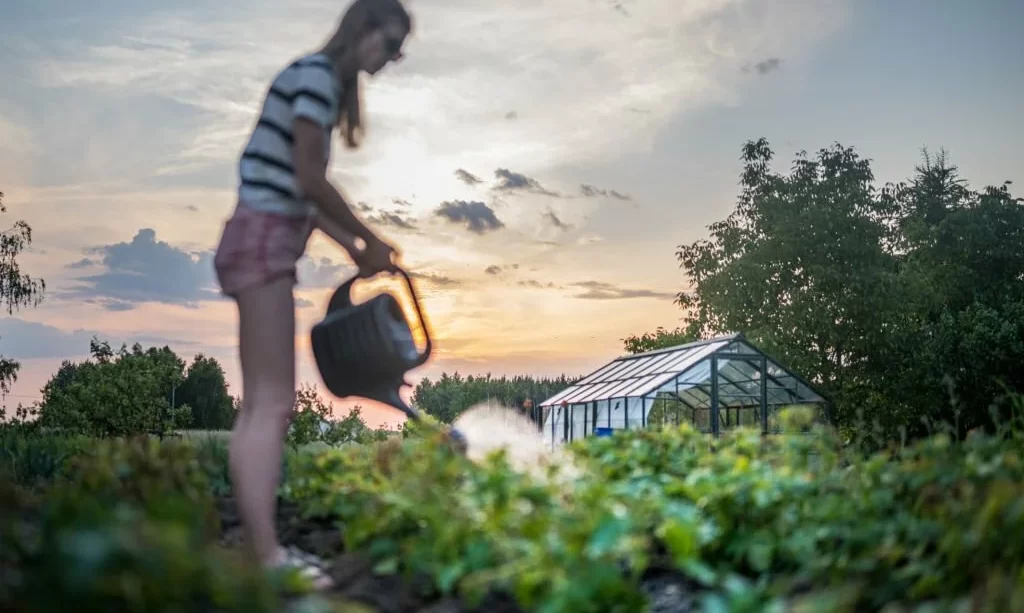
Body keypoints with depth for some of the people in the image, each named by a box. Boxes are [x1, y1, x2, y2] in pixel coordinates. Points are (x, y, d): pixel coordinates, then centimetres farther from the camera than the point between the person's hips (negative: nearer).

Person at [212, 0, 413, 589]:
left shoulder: (328, 83, 20)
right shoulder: (317, 73, -8)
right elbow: (310, 183, -14)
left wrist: (356, 247, 13)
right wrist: (371, 242, -5)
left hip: (267, 241, 10)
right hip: (263, 239, -10)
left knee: (261, 403, 7)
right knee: (272, 402, -11)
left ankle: (262, 548, 12)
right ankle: (268, 559, -9)